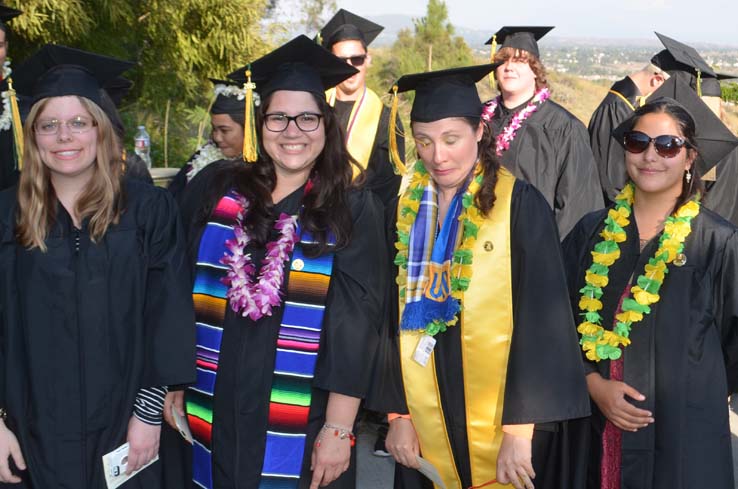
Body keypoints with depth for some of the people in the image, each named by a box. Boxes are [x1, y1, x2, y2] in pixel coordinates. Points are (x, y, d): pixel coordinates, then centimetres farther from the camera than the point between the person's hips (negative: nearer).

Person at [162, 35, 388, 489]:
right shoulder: (214, 188, 1)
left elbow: (355, 326, -8)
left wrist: (338, 429, -12)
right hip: (212, 416, 2)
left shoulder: (354, 211, -5)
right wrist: (173, 385, 5)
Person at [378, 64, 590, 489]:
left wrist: (520, 428, -17)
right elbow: (395, 317, 6)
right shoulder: (407, 211, 3)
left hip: (504, 424, -4)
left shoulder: (521, 206, -10)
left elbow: (542, 322, -13)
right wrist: (398, 413, 2)